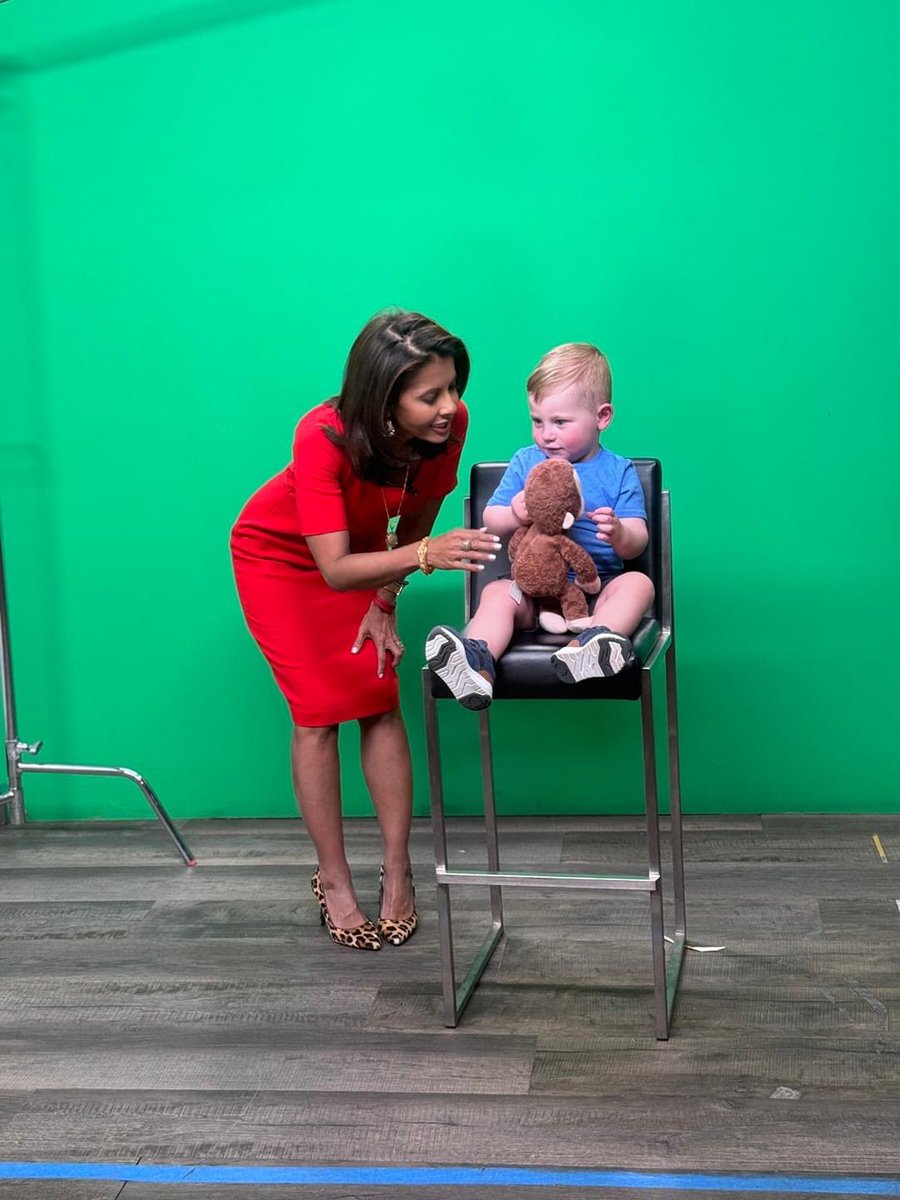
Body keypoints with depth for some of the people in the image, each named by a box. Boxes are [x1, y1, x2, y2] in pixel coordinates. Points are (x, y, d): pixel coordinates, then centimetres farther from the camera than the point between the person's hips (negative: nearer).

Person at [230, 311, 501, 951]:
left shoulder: (448, 423, -27)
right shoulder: (323, 437, -40)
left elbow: (418, 513, -8)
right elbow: (334, 569, -44)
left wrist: (387, 600, -6)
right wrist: (426, 555, -57)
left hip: (363, 553, 4)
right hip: (279, 558, -4)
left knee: (382, 701, -3)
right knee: (319, 711, -6)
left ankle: (398, 872, 6)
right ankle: (334, 880, 7)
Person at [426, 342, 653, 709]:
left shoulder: (619, 472, 6)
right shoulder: (524, 462, 12)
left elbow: (636, 544, -1)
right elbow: (490, 520, 8)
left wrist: (619, 533, -27)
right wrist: (514, 515, -16)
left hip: (597, 586, -1)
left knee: (638, 583, -29)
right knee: (497, 593, -27)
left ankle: (587, 646, -54)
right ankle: (477, 662, -53)